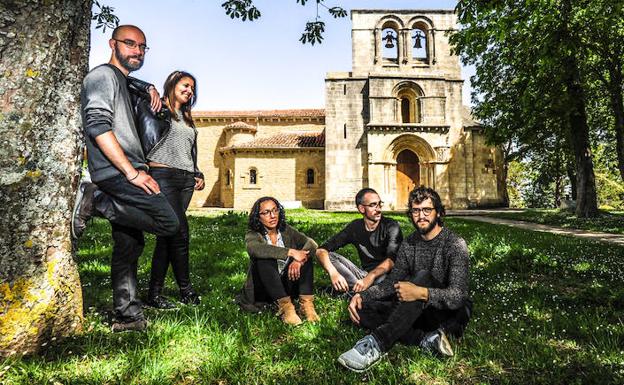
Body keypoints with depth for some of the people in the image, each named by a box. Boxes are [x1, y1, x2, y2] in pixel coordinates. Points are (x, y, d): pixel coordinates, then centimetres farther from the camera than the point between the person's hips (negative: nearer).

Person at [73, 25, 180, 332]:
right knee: (168, 223, -18)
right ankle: (94, 201, -12)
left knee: (129, 245, 8)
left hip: (126, 174, 10)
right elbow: (98, 125, -16)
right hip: (116, 172, -10)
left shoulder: (123, 82, 27)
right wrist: (132, 172, -20)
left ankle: (127, 316, 13)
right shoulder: (102, 75, -2)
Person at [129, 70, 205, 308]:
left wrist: (198, 175, 17)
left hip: (186, 180, 7)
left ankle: (155, 293, 10)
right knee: (180, 231, -13)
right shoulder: (154, 108, 4)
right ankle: (185, 289, 2)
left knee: (167, 235, 5)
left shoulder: (187, 119, 24)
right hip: (163, 175, -7)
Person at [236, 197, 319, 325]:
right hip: (263, 289, -3)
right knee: (265, 259, -30)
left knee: (305, 255, -17)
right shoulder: (252, 235, -7)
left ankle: (306, 303, -26)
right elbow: (255, 249, -33)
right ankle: (285, 306, -32)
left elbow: (311, 243, -9)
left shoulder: (286, 231, 4)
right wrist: (291, 252, -37)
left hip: (287, 285, 3)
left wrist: (299, 260, -31)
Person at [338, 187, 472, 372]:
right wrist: (362, 295, -14)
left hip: (452, 313, -6)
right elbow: (391, 282, 4)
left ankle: (377, 343, -42)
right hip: (421, 311, 6)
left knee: (423, 277, -36)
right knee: (363, 309, -14)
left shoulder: (455, 244, -14)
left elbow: (458, 295, -24)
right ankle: (427, 339, -25)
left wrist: (422, 293, -42)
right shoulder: (409, 244, 4)